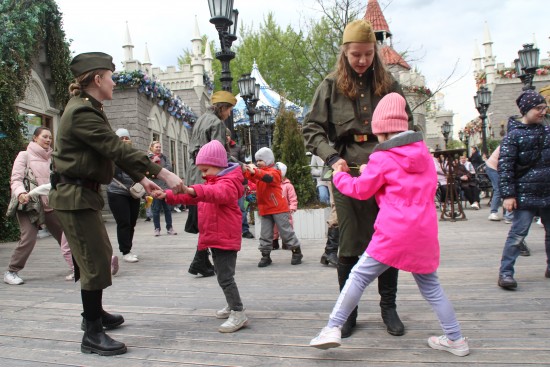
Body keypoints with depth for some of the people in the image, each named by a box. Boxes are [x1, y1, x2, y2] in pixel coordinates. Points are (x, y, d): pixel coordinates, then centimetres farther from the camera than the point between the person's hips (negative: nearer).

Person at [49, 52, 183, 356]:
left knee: (100, 254, 20)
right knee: (95, 262, -6)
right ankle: (92, 334, 5)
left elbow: (114, 151, 14)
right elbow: (117, 149, -25)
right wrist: (163, 173, -25)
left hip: (83, 194, 11)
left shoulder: (87, 109, 13)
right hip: (75, 196, -11)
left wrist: (142, 179, 11)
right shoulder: (82, 112, -19)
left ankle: (94, 314, 37)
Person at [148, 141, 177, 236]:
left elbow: (169, 167, 0)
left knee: (167, 208, 6)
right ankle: (157, 228, 7)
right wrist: (153, 161, -14)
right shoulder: (148, 158, 4)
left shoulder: (164, 157, 13)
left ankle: (169, 227, 13)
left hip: (166, 185, 3)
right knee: (156, 208, 0)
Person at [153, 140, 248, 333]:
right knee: (222, 274, 19)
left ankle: (239, 313, -9)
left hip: (225, 238, -10)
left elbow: (219, 193, -38)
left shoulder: (228, 182, -15)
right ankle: (232, 305, 32)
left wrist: (193, 191, -53)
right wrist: (169, 195, 5)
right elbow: (191, 196, 19)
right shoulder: (210, 183, 19)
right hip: (215, 238, 10)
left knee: (225, 276, -12)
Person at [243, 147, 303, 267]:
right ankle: (265, 256, 15)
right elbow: (250, 177, 0)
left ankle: (297, 252, 15)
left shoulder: (274, 172, -9)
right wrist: (245, 171, -20)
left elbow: (268, 177, -31)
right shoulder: (258, 172, 14)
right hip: (265, 210, 7)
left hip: (278, 208, -6)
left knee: (286, 231, 1)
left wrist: (254, 171, -42)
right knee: (265, 234, 7)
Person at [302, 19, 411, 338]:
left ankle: (389, 306, 25)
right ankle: (347, 310, 20)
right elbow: (312, 128, 3)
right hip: (348, 173, -2)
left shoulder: (388, 84, 8)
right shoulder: (331, 85, 3)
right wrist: (332, 157, -12)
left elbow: (407, 125, 13)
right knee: (350, 245, 4)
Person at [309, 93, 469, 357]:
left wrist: (338, 175, 20)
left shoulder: (382, 158, -5)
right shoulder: (423, 152, 13)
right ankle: (455, 338, 22)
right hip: (424, 232, 6)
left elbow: (360, 190, 2)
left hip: (395, 233, -6)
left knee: (359, 276, -1)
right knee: (430, 286, 17)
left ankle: (333, 328, -3)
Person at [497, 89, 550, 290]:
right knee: (517, 234, -8)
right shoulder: (513, 135, -8)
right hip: (525, 195, -6)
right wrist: (508, 194, -20)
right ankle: (505, 272, -3)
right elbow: (504, 166, -14)